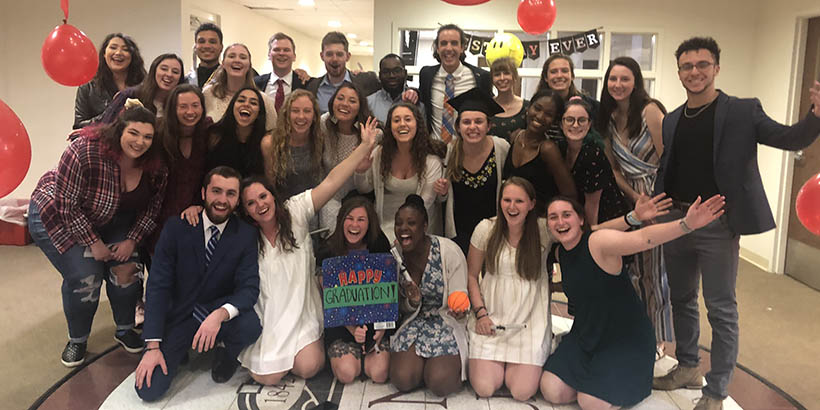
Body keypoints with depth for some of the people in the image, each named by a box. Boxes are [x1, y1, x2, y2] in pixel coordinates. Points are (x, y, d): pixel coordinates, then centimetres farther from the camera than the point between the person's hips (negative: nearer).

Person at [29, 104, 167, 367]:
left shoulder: (155, 166, -19)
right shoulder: (84, 151, -35)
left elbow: (152, 207, -4)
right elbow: (67, 206, -29)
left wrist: (132, 240, -12)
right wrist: (94, 243, -22)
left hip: (109, 221, 5)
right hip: (57, 217, -4)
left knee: (126, 271, -7)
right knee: (84, 278, -15)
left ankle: (125, 330, 18)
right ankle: (77, 340, 12)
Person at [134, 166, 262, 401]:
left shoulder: (246, 235, -7)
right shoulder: (177, 227, -8)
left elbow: (249, 287, -15)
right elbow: (158, 285, -9)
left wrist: (220, 314, -37)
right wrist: (153, 346, -15)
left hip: (218, 313, 0)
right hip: (178, 315, 0)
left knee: (250, 326, -33)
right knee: (148, 390, -15)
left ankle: (227, 355, 3)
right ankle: (182, 351, 17)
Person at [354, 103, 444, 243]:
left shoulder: (432, 160, -11)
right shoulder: (380, 153, -4)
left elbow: (425, 201, -11)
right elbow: (364, 189, 8)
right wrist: (360, 170, -14)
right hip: (386, 224, 2)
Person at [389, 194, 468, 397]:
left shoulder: (449, 252, -17)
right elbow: (402, 310, 5)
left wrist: (458, 310, -36)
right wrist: (412, 302, -20)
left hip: (447, 322, -3)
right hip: (414, 322, 4)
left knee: (440, 384, -23)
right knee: (402, 380, -18)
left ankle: (456, 364, 12)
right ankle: (423, 362, 15)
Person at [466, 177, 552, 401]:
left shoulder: (543, 230, -8)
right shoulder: (486, 228, -4)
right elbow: (471, 275, 4)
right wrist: (480, 313, -4)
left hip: (530, 322, 0)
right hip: (491, 319, 1)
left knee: (522, 392, -9)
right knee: (484, 388, -9)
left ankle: (518, 364, 25)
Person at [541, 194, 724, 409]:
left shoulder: (599, 242, -23)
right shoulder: (561, 252, 0)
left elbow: (644, 237, -37)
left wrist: (687, 224, -54)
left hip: (625, 337, -6)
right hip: (587, 335, 6)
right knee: (552, 392, -5)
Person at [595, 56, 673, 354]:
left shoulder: (650, 111, -12)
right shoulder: (609, 119, 6)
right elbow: (613, 168, 7)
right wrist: (635, 197, -6)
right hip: (630, 198, 5)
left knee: (655, 267, 2)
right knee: (632, 266, 11)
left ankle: (657, 336, 19)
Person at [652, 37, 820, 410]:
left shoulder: (743, 111, -3)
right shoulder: (671, 120, 9)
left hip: (717, 225, -5)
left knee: (721, 309, 3)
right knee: (681, 300, 16)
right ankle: (687, 368, 35)